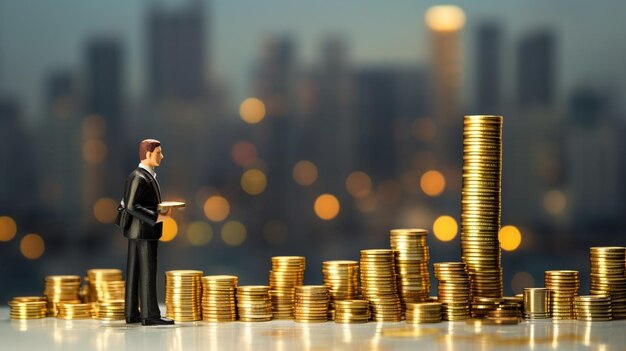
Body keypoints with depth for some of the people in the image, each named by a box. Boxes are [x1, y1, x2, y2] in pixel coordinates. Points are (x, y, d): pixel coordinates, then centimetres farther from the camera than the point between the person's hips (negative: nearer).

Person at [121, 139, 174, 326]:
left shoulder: (147, 176, 15)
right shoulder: (139, 178, -16)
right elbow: (131, 207, -22)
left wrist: (162, 211, 7)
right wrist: (157, 217, -24)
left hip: (137, 232, 10)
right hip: (144, 231, -10)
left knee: (135, 273, 10)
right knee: (147, 272, -9)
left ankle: (132, 313, 12)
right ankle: (150, 315, -9)